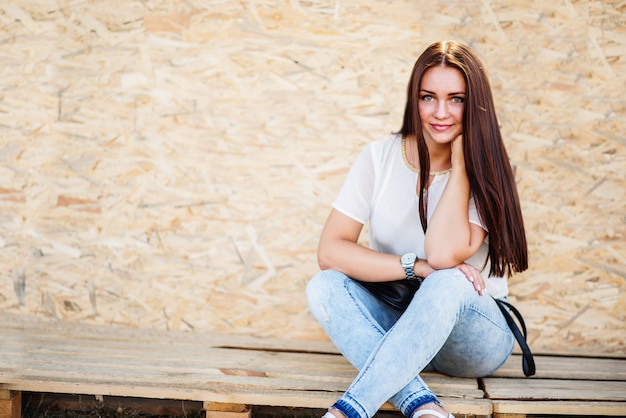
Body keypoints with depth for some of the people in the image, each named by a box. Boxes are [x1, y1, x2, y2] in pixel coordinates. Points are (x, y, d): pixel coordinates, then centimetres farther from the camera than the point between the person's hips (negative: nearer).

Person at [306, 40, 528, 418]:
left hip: (474, 334, -2)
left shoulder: (486, 171, -9)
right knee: (324, 287, -25)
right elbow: (330, 251, -12)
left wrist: (460, 162, -18)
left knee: (449, 282, -35)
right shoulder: (380, 157, -3)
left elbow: (443, 253, -27)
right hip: (395, 328, 3)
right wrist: (416, 267, -23)